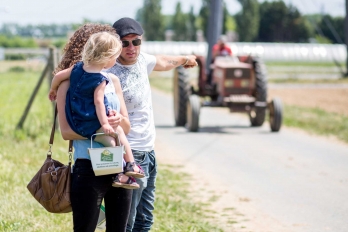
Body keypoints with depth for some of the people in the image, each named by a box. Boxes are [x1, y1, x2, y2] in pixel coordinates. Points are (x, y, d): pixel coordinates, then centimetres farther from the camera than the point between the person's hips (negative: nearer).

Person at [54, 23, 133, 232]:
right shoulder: (69, 84, -4)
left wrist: (119, 120, -12)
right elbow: (66, 131, -10)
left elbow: (127, 127, 11)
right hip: (89, 169, -5)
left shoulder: (112, 81, 11)